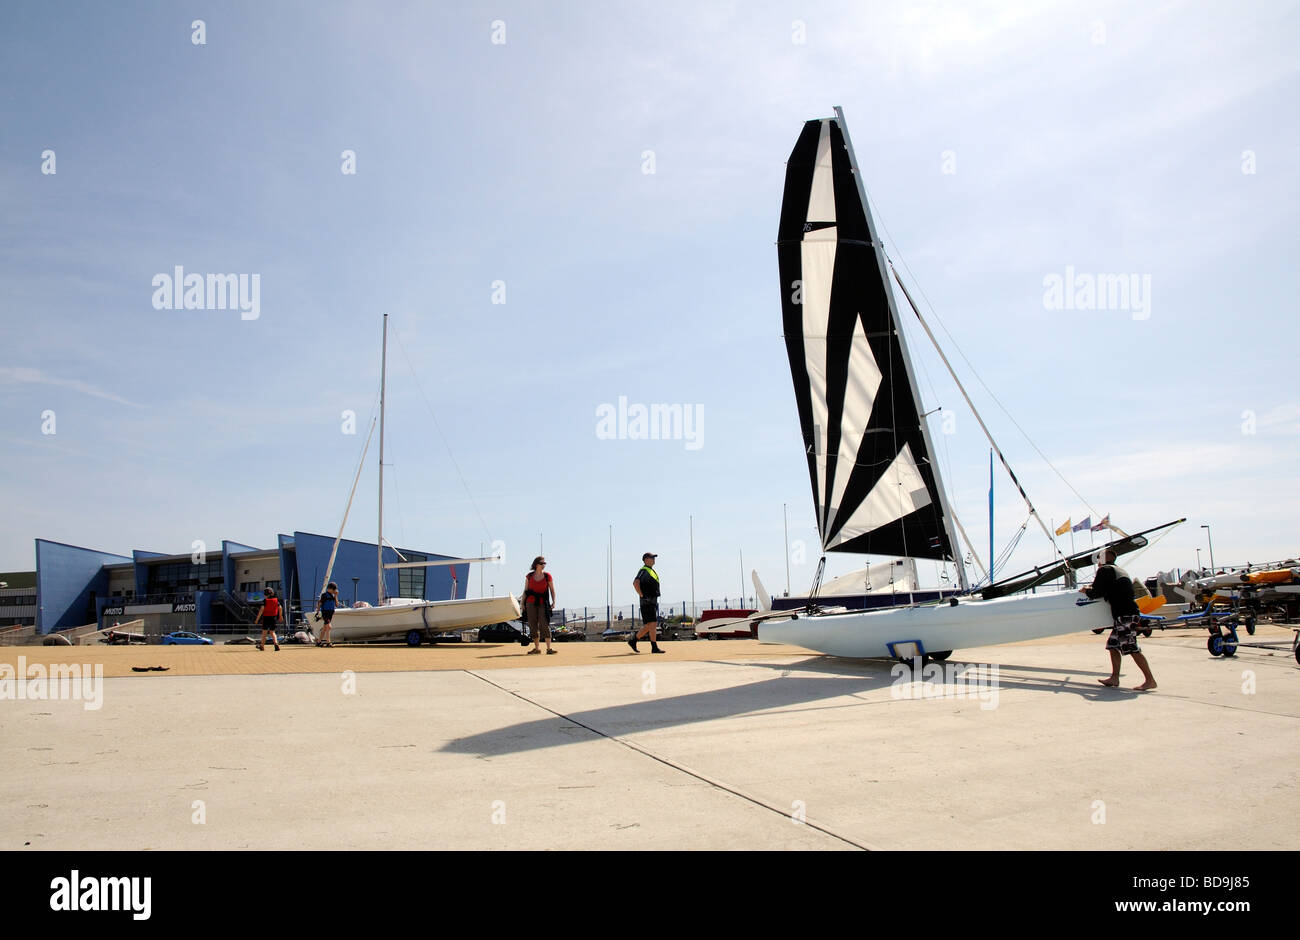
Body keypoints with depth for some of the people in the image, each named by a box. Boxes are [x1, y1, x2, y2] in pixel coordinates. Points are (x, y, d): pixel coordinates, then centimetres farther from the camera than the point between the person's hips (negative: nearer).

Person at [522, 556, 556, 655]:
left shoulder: (547, 576, 2)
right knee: (533, 626, 5)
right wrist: (523, 603, 7)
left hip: (543, 604, -2)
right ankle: (537, 648, 14)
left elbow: (552, 590, 5)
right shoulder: (529, 576, 7)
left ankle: (549, 648, -12)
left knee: (544, 625, -12)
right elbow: (525, 590, 11)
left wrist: (553, 602, -6)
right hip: (530, 603, 2)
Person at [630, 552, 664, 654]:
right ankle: (654, 647, -9)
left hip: (653, 601, 10)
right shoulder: (644, 570, -10)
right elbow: (635, 583, -25)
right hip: (647, 602, -10)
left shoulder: (652, 571, 21)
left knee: (649, 625, 9)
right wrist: (641, 595, -21)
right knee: (652, 623, -11)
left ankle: (633, 639, 18)